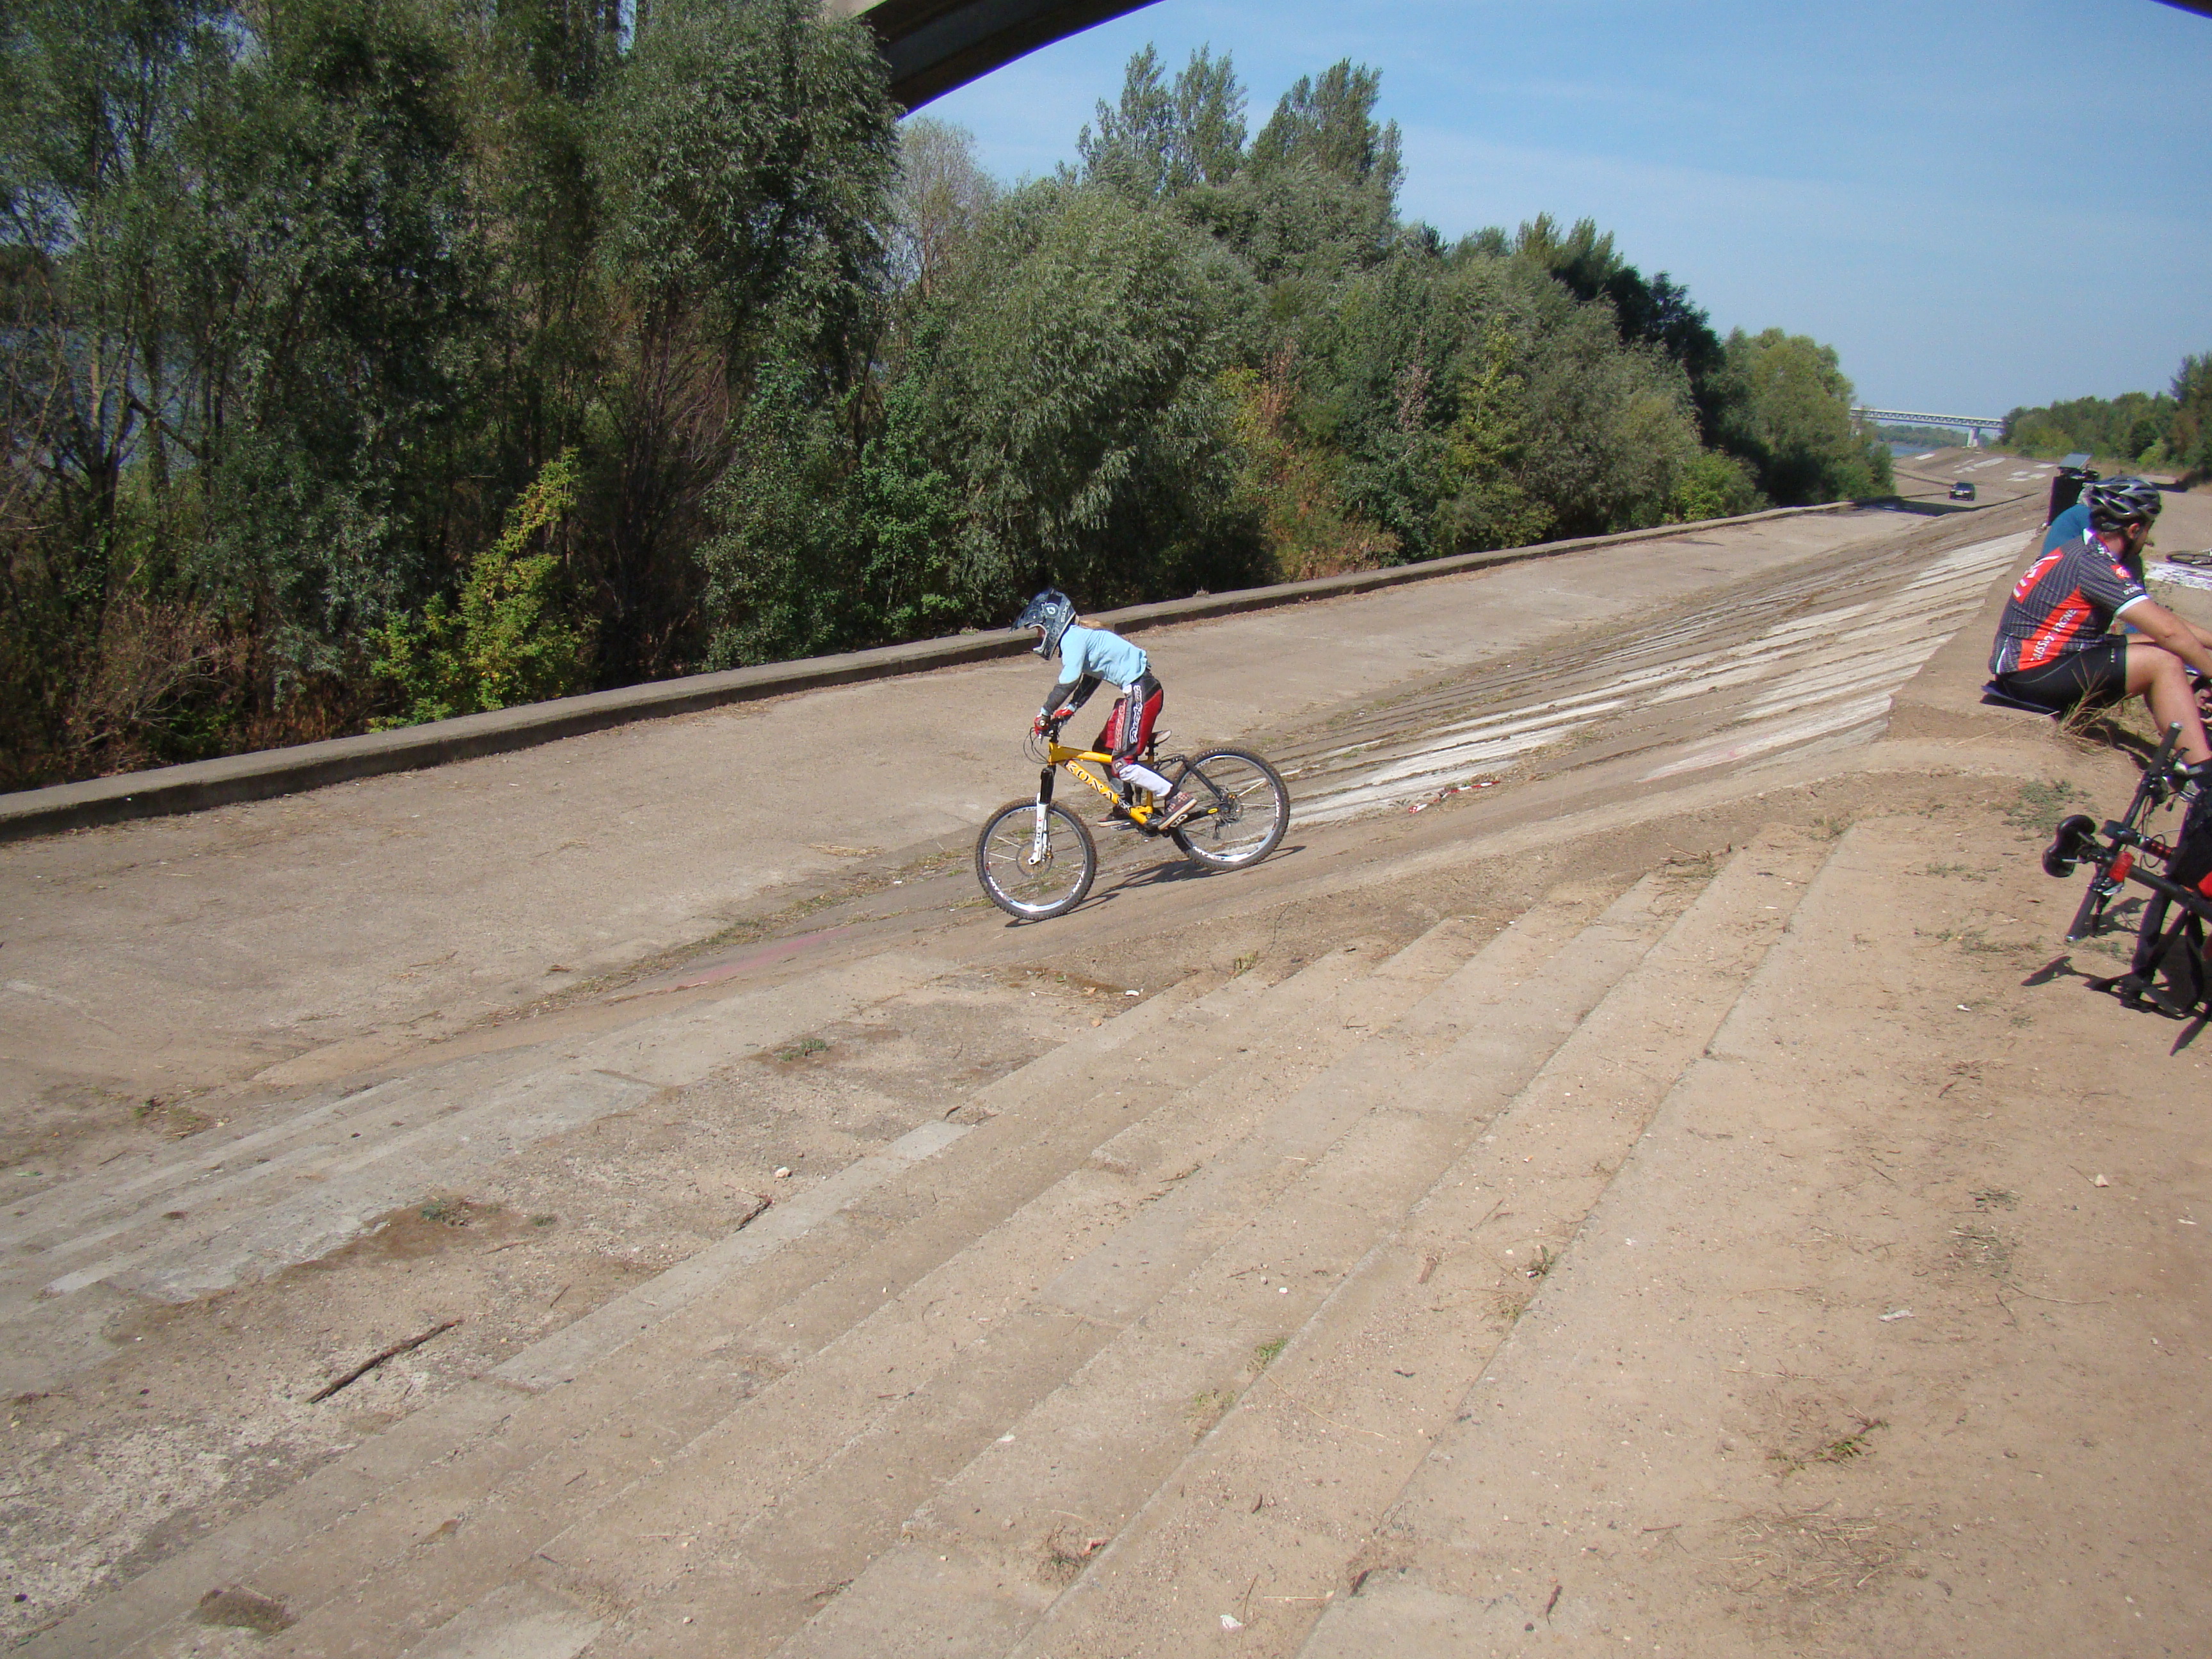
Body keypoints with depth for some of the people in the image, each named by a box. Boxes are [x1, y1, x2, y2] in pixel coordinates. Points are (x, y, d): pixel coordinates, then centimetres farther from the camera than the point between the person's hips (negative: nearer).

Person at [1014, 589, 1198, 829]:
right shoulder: (1079, 636, 18)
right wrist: (1070, 708, 14)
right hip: (1136, 691, 11)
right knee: (1104, 749, 18)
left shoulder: (1073, 638, -13)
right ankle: (1125, 806, 30)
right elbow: (1089, 679, 24)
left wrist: (1045, 713, -18)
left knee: (1123, 763, -12)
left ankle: (1176, 799, -11)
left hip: (1141, 691, -11)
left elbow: (1068, 681, -25)